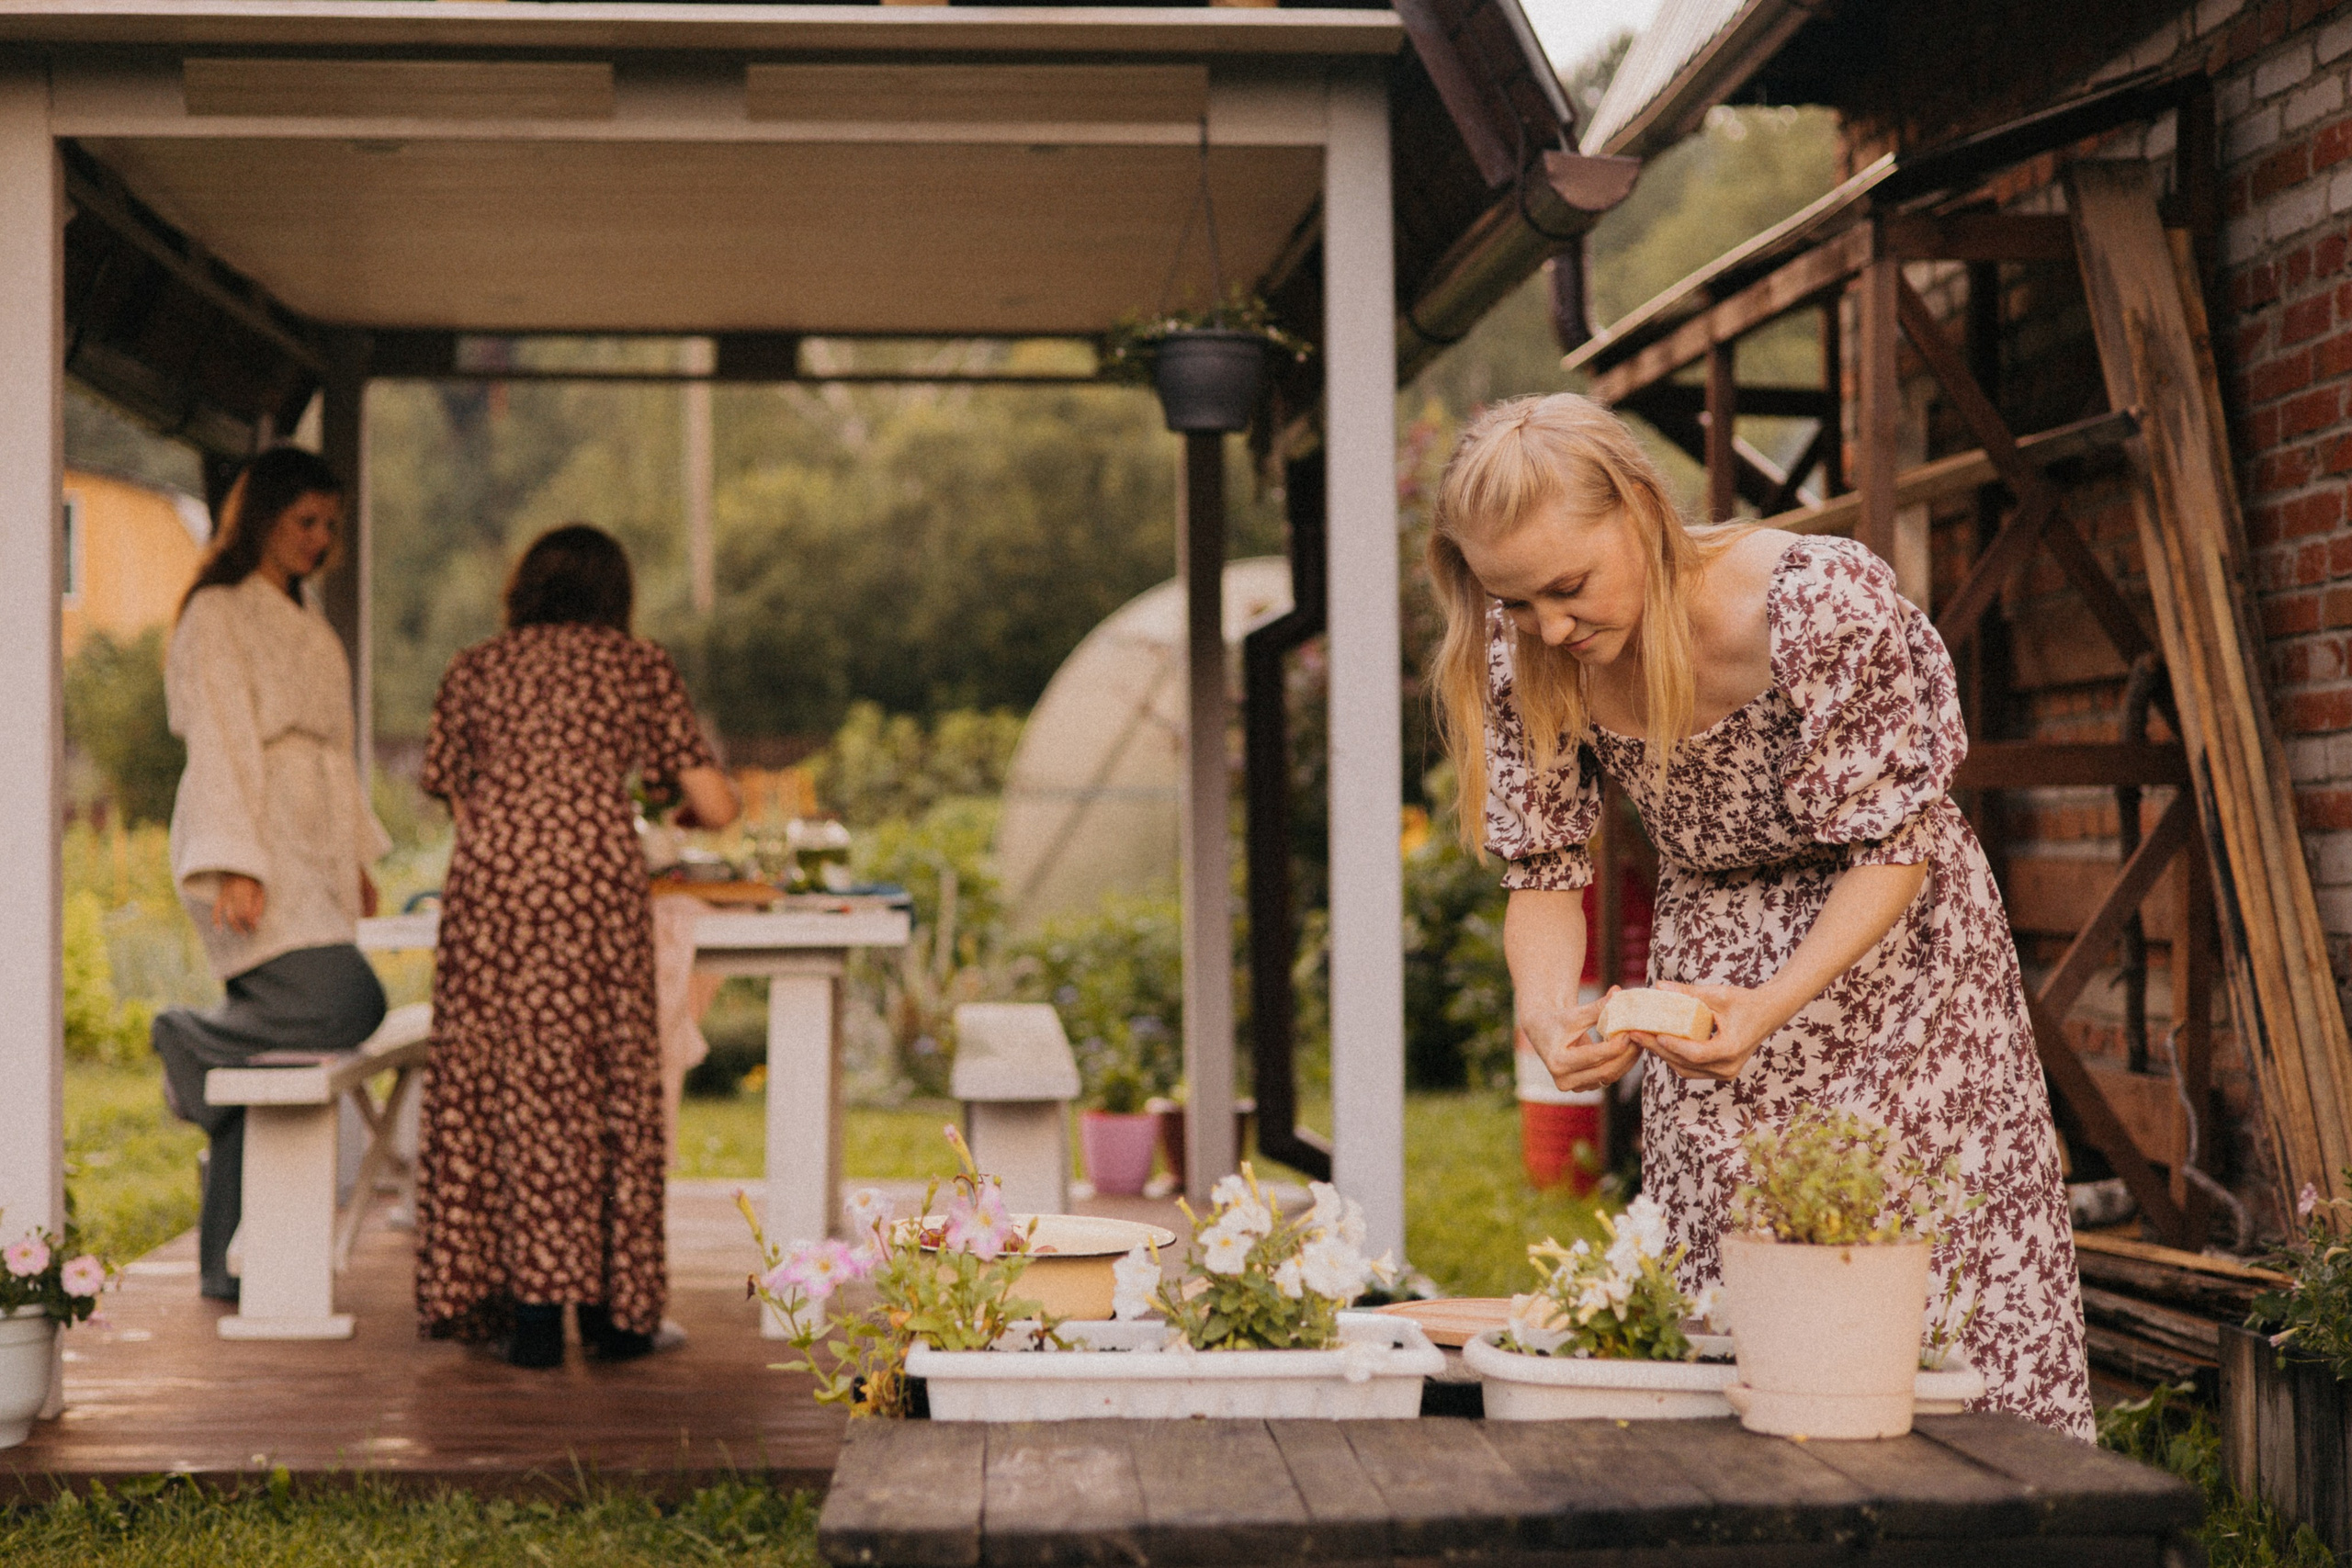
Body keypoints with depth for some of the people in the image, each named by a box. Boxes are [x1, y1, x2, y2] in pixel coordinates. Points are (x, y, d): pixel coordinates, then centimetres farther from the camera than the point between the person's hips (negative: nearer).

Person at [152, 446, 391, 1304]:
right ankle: (190, 1039, 1)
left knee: (280, 1030, 3)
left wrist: (356, 857, 23)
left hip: (311, 850, 9)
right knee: (346, 1001, -24)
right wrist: (235, 864, -19)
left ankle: (229, 1265, 5)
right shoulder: (218, 614, -4)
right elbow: (220, 742, -12)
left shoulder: (303, 623, 23)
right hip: (255, 848, -8)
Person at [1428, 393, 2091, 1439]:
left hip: (1891, 951, -3)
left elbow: (1893, 848, -21)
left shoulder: (1823, 604, -31)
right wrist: (1549, 1013, -29)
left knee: (1946, 1309, -5)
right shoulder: (1523, 660, -17)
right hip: (1712, 968, 4)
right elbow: (1545, 874, -8)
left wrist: (1772, 1007, -36)